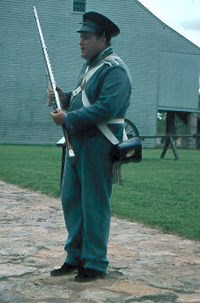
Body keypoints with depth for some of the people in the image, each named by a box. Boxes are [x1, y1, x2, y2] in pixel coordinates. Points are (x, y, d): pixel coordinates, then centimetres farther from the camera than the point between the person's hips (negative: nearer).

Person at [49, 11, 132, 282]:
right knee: (70, 199, 13)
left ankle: (95, 264, 10)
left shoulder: (115, 69, -13)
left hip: (98, 146, -10)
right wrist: (65, 97, 5)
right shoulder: (89, 66, 18)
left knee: (94, 205, -2)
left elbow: (106, 108, -24)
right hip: (77, 143, 10)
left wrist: (67, 118, -20)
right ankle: (75, 257, 25)